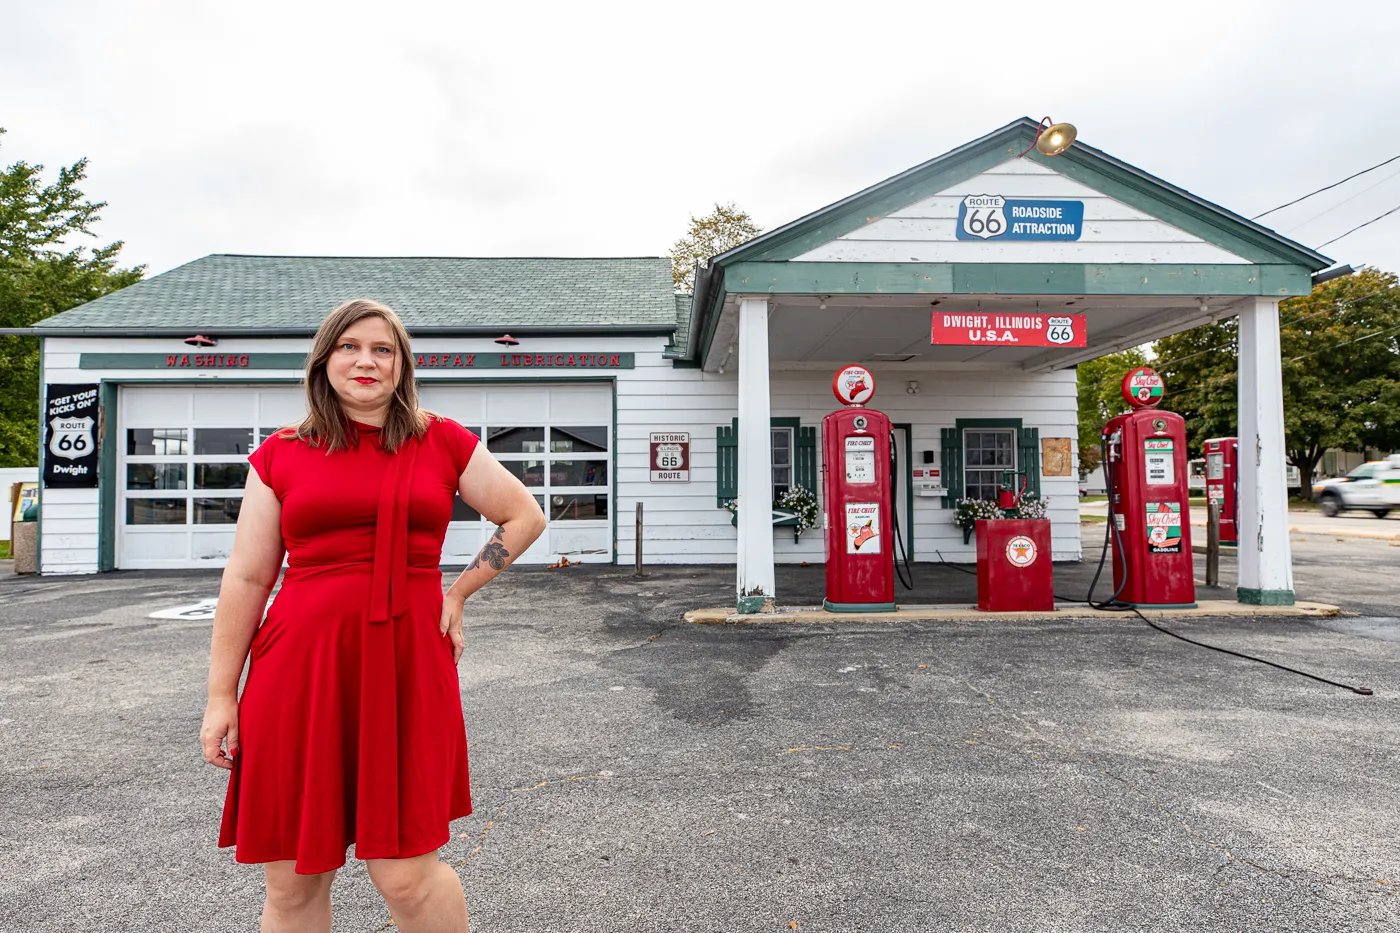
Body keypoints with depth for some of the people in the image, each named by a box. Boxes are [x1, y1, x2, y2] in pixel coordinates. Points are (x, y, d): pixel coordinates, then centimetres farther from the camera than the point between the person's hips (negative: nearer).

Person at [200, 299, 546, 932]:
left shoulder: (443, 442, 6)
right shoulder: (282, 454, 7)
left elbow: (524, 518, 14)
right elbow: (246, 579, 8)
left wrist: (457, 592, 7)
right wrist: (221, 694, 6)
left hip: (407, 665, -1)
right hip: (300, 667, 2)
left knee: (405, 876, 0)